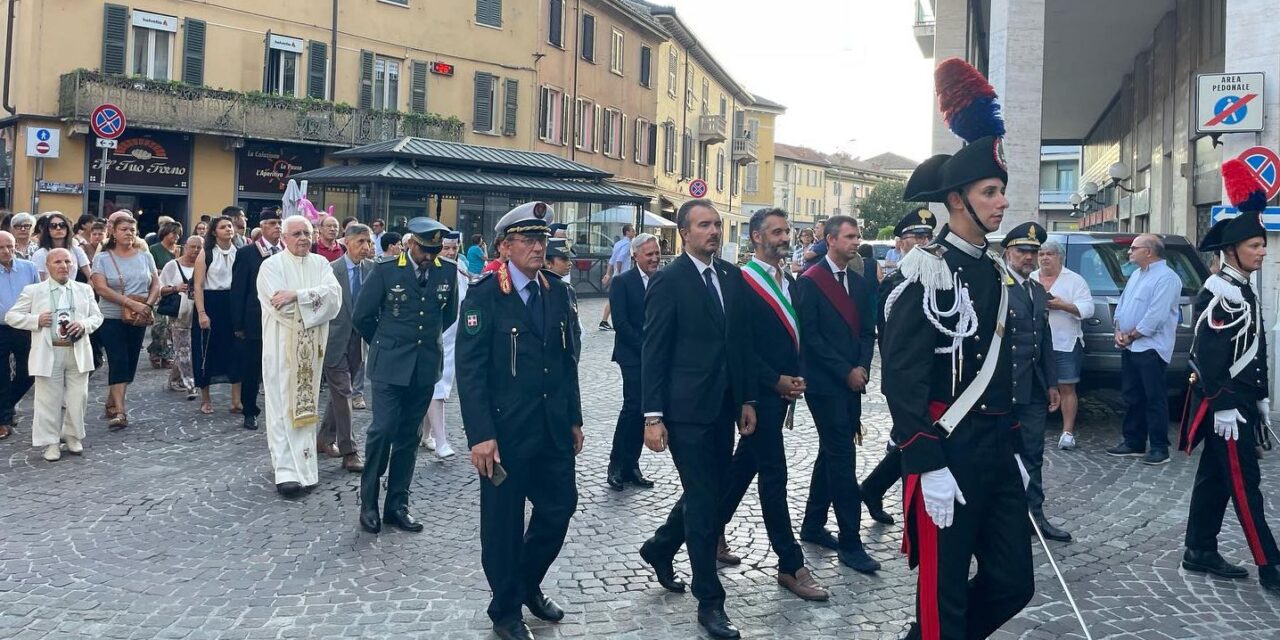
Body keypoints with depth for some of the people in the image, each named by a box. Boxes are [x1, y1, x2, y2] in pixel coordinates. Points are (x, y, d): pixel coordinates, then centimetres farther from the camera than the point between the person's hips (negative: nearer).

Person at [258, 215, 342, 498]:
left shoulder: (321, 264, 9)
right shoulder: (271, 266, -3)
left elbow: (334, 294, -9)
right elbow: (280, 305, -15)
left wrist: (297, 295, -18)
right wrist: (316, 298, -8)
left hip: (311, 347, 4)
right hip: (282, 347, -4)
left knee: (306, 405, 10)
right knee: (284, 407, -4)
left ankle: (304, 466, 18)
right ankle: (287, 471, -4)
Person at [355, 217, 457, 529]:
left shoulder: (448, 272, 0)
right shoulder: (386, 270, -8)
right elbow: (362, 316, 1)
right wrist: (384, 345, 10)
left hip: (426, 366, 3)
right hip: (390, 364, -3)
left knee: (409, 436, 9)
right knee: (383, 430, -8)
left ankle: (397, 504, 18)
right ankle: (368, 503, 7)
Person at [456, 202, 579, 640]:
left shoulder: (557, 291, 8)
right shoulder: (484, 295, -10)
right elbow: (470, 370, -14)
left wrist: (574, 419, 13)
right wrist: (480, 435, -20)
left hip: (554, 430, 6)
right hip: (505, 432, -5)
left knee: (559, 508, 13)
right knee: (504, 522, 8)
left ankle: (529, 584, 38)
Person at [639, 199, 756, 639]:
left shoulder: (733, 277, 10)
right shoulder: (669, 281, -9)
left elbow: (741, 342, 14)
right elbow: (653, 352, -11)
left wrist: (747, 399, 10)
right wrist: (652, 417, -15)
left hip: (723, 407, 7)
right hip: (687, 409, -7)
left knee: (710, 492, 17)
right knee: (704, 501, -1)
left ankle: (660, 549, 42)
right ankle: (710, 602, 12)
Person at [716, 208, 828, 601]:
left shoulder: (790, 282, 12)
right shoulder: (742, 282, -13)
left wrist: (798, 377, 1)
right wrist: (776, 381, -14)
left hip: (784, 390, 8)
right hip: (760, 392, -8)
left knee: (745, 464, 17)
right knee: (774, 474, -3)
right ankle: (790, 565, 4)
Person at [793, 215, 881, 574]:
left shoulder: (861, 283, 13)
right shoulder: (809, 282, -8)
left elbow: (868, 331, 13)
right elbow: (810, 336, -13)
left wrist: (862, 368, -4)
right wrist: (846, 372, -13)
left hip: (852, 383, 7)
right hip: (825, 383, -7)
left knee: (831, 454, 14)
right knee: (842, 457, -8)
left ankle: (813, 526, 26)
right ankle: (850, 543, -3)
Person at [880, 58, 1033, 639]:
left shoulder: (994, 272, 13)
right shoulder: (924, 271, -13)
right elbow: (901, 378, -19)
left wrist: (1012, 449, 19)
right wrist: (928, 465, -22)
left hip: (997, 449, 8)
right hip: (947, 450, -8)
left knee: (1013, 582, 12)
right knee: (945, 593, 2)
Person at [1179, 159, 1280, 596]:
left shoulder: (1244, 290, 15)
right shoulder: (1219, 292, -16)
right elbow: (1208, 356, -21)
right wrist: (1222, 407, -22)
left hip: (1242, 400, 10)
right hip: (1223, 403, -10)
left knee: (1215, 478, 13)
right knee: (1244, 483, -5)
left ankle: (1200, 553, 20)